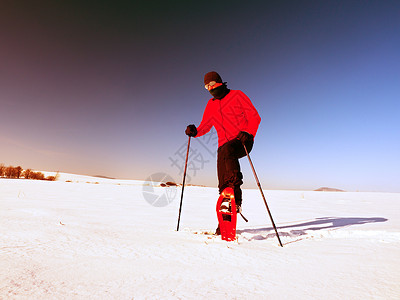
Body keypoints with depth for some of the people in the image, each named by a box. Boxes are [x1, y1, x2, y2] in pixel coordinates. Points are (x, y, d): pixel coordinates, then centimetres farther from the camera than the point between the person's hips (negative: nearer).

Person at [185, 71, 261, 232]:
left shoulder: (237, 95, 5)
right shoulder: (211, 105, 19)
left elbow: (254, 117, 0)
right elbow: (205, 126, 22)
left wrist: (248, 133, -19)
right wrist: (195, 131, -1)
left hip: (242, 141, -4)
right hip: (224, 145, 4)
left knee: (227, 150, -38)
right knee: (223, 185, -3)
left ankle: (236, 200, -33)